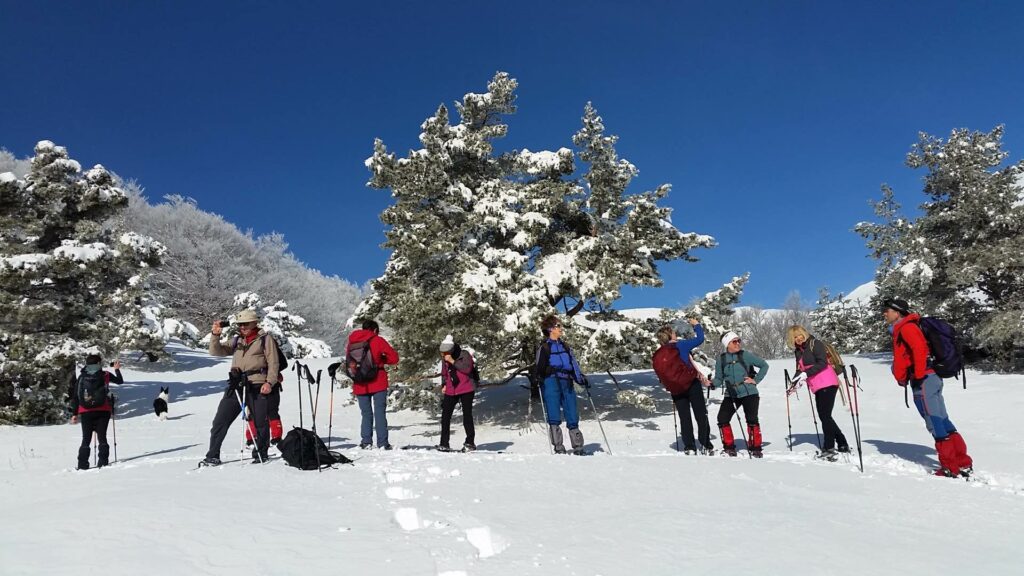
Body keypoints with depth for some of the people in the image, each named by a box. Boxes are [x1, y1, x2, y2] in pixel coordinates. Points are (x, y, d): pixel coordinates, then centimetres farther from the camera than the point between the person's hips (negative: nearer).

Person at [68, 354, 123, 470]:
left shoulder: (81, 377, 3)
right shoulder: (106, 375, -2)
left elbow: (75, 397, 4)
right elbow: (120, 381, 15)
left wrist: (74, 413, 9)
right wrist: (117, 369, 28)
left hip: (85, 412, 1)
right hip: (103, 411, -1)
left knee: (86, 439, 9)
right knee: (102, 437, 5)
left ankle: (82, 465, 6)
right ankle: (103, 462, -2)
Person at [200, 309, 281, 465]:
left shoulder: (265, 339, 4)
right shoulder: (237, 340, 18)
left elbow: (273, 363, -2)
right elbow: (217, 351, 10)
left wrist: (270, 382, -14)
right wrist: (215, 335, -7)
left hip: (258, 386, -4)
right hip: (236, 385, 5)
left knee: (260, 423, 1)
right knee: (220, 421, 1)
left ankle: (260, 455, 17)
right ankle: (213, 456, 10)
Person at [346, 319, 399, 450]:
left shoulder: (351, 342, 7)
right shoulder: (377, 340, -4)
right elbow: (394, 358, -4)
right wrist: (380, 360, 8)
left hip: (360, 385, 3)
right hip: (378, 383, -3)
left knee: (366, 414, 12)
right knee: (380, 413, 1)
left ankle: (366, 442, 5)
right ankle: (382, 443, -2)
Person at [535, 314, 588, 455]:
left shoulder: (564, 346, 22)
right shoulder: (544, 347, 4)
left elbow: (574, 364, 22)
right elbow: (540, 368, -1)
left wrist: (581, 379, 10)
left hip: (567, 383, 5)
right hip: (551, 382, -5)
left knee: (573, 417, 3)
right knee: (554, 417, -6)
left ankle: (578, 447, 9)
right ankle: (559, 449, -1)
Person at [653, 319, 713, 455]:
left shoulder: (657, 356, 7)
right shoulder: (680, 345, -7)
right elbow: (699, 339, 0)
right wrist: (696, 325, 17)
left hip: (676, 390, 4)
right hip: (692, 384, -4)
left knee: (684, 418, 10)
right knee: (701, 416, 6)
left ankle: (689, 448, 6)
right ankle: (706, 446, 6)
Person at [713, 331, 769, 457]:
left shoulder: (746, 355, -3)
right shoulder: (721, 359, 3)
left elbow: (764, 365, 6)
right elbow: (719, 379, 6)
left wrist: (756, 380, -2)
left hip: (748, 393, -2)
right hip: (731, 395, 3)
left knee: (752, 420, -10)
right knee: (722, 419, -7)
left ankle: (755, 448, 7)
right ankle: (729, 447, 9)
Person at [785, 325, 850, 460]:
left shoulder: (815, 344, -7)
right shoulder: (798, 351, 16)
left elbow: (822, 363, -17)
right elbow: (800, 370, 17)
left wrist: (806, 373, -26)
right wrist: (794, 383, 1)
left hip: (827, 384, -9)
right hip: (817, 387, 9)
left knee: (825, 416, -12)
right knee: (824, 417, 11)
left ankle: (829, 449, -11)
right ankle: (843, 445, 22)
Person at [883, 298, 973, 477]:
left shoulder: (906, 327, -9)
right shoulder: (901, 329, 21)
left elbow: (919, 348, -24)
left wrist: (918, 375, -22)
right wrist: (902, 377, 17)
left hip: (923, 381, -10)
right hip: (932, 378, 10)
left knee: (935, 424, -6)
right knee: (943, 421, 12)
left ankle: (952, 468, -2)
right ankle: (963, 464, 16)